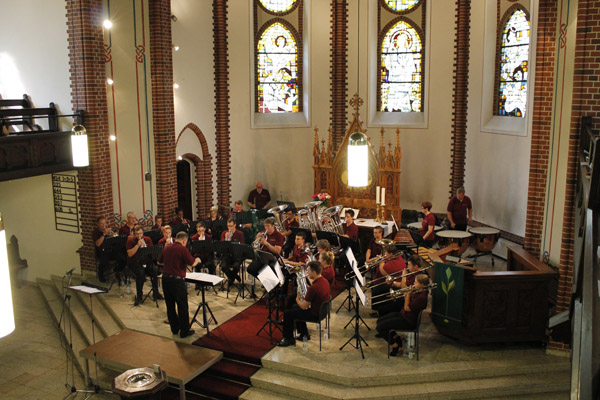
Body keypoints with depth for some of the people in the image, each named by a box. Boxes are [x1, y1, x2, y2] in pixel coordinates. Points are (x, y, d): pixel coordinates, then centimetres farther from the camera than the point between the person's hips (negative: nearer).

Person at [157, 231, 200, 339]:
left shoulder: (166, 248, 8)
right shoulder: (182, 249, -12)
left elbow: (159, 262, 21)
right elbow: (192, 263, -13)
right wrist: (197, 260, 8)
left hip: (165, 278, 7)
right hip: (177, 280, -7)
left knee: (170, 305, 16)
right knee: (182, 306, 3)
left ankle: (174, 328, 26)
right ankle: (184, 331, 9)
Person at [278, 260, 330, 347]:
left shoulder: (313, 288, -30)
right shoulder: (325, 281, -3)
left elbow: (303, 307, -21)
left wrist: (297, 299, -2)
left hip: (314, 314, -9)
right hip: (321, 310, 9)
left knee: (287, 313, -1)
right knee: (295, 307, 27)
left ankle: (289, 339, 15)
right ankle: (304, 334, 34)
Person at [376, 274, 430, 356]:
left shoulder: (422, 297, -26)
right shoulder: (417, 292, 4)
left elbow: (407, 308, -23)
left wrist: (408, 294, -18)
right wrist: (407, 295, -5)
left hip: (408, 321, -10)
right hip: (403, 314, 10)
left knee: (380, 327, -14)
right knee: (379, 321, 11)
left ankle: (396, 345, 3)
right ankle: (396, 338, 15)